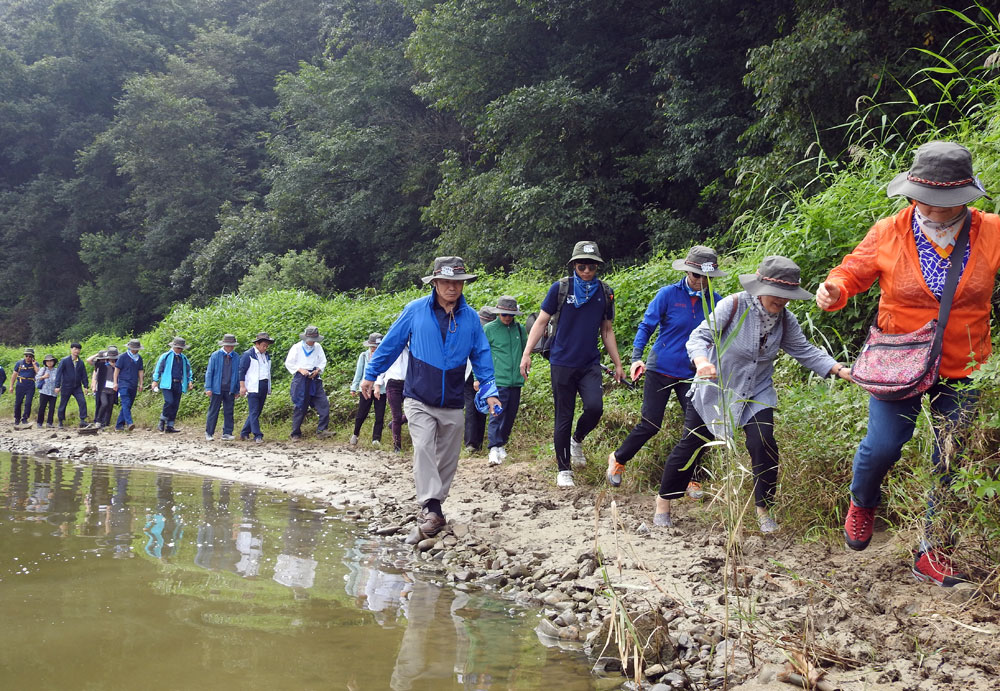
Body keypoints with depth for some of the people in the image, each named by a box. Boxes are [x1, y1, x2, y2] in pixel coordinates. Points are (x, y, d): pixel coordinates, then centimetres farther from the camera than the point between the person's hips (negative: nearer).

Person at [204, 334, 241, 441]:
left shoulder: (236, 357, 6)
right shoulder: (215, 356, 0)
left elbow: (238, 374, 11)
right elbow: (209, 372, 2)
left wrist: (237, 390, 8)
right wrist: (208, 388, -4)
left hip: (230, 390, 2)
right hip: (217, 389, -2)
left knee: (229, 412, 4)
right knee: (213, 411, 2)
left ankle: (227, 433, 11)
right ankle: (209, 433, 10)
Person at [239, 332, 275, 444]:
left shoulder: (267, 356, 17)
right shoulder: (248, 355, -3)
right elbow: (242, 371, -5)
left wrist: (268, 389, 21)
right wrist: (242, 386, -11)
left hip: (263, 388, 7)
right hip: (253, 388, -7)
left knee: (256, 412, 7)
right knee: (254, 412, -9)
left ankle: (244, 433, 17)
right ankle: (258, 436, -11)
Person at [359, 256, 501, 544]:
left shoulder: (470, 317, 4)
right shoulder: (416, 310, -3)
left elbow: (482, 356, 10)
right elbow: (391, 344, 5)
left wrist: (489, 391, 0)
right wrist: (370, 375, 10)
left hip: (453, 404, 3)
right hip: (419, 399, -3)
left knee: (447, 460, 8)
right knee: (423, 448, -21)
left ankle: (432, 509, 23)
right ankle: (432, 511, -24)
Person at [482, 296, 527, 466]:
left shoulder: (520, 329, 10)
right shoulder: (489, 329, -2)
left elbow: (525, 351, 23)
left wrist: (523, 372, 21)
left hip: (516, 381, 5)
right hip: (498, 380, -5)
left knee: (511, 415, 10)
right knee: (498, 413, -13)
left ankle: (502, 443, 24)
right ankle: (494, 449, -15)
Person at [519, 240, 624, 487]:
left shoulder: (605, 293, 7)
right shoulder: (560, 288, -2)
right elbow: (541, 322, 1)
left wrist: (618, 365, 14)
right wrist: (526, 354, -7)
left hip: (590, 364, 2)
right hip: (563, 363, -2)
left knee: (595, 407, -19)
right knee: (564, 417, 1)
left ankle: (577, 440, 12)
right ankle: (564, 469, 15)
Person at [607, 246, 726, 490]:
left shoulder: (715, 301, 0)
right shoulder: (668, 294, -8)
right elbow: (646, 326, -3)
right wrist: (636, 357, -13)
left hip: (692, 375, 3)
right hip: (661, 370, -3)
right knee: (650, 425, -2)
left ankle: (689, 478, 16)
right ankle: (618, 459, 23)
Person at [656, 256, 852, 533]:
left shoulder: (785, 320, -7)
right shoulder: (733, 306, -22)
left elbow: (806, 352, -2)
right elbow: (700, 336, -25)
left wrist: (840, 370, -15)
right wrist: (701, 360, -47)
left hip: (757, 394, 3)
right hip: (714, 389, -3)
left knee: (764, 446, -13)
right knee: (692, 445, 4)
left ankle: (763, 509, 7)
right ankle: (664, 499, 22)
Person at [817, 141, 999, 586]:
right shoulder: (889, 233, -8)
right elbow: (854, 271, 2)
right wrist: (834, 289, -20)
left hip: (961, 371, 1)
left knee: (950, 459, 7)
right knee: (882, 446, -7)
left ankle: (932, 551, 22)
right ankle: (862, 502, 30)